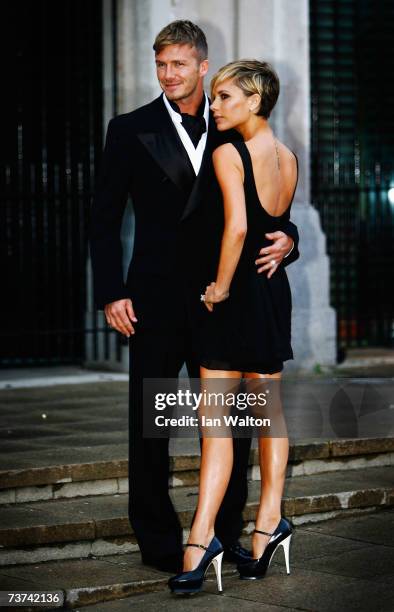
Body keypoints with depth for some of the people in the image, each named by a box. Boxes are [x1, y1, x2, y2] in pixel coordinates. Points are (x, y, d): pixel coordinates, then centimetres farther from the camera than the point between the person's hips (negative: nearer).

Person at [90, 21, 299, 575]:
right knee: (150, 426, 5)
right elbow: (104, 219, 1)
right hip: (158, 300, -2)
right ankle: (158, 542, 16)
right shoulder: (130, 130, 1)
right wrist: (111, 293, -7)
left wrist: (285, 239, -12)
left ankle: (226, 534, 20)